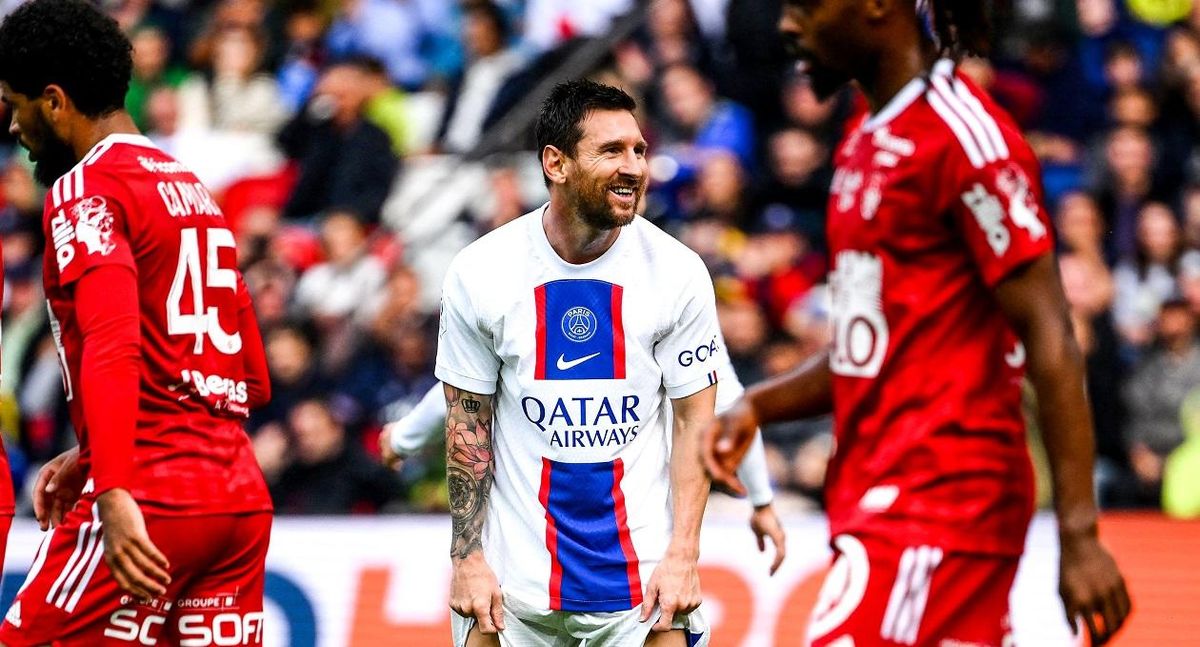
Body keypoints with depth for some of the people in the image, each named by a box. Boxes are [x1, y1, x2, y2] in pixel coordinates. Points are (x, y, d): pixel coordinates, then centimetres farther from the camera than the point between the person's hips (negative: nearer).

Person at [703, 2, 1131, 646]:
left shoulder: (965, 139, -13)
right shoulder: (866, 142, 16)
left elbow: (1050, 342, -15)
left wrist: (1078, 533, -19)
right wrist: (759, 406, 7)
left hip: (939, 493, -9)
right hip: (878, 495, 9)